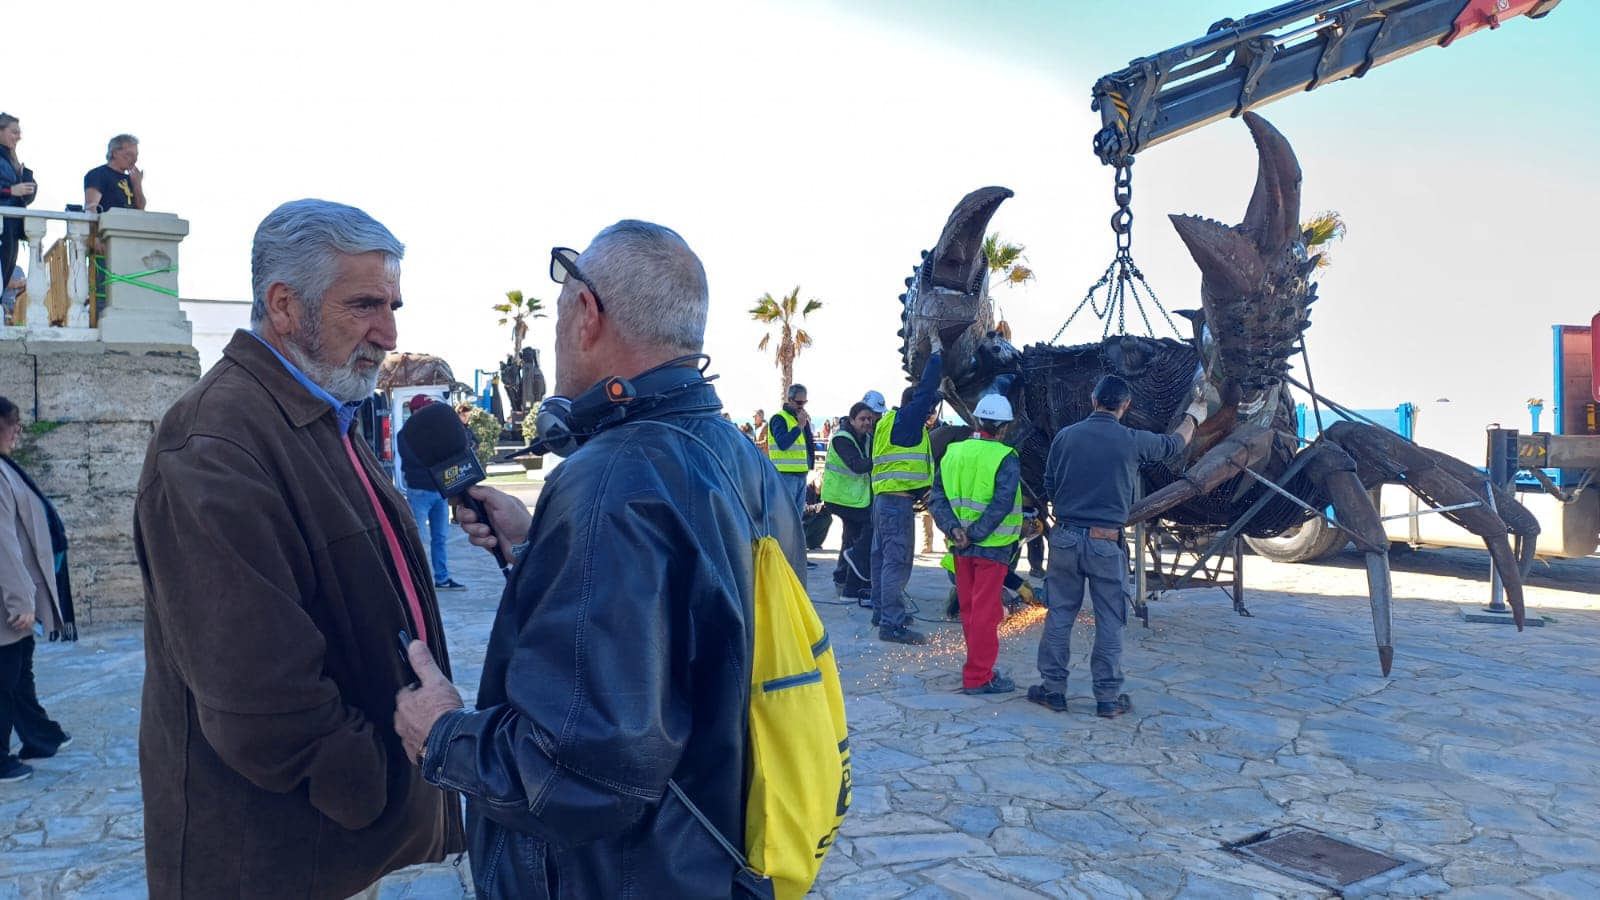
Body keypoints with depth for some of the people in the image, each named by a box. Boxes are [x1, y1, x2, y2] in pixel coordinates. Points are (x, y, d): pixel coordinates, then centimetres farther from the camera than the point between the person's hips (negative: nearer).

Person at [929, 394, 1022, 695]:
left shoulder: (952, 453, 4)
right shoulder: (1005, 458, -12)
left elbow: (937, 498, 1)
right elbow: (1002, 503, -21)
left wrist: (953, 529, -9)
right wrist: (976, 535, -17)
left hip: (961, 546, 5)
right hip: (992, 546, -5)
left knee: (969, 610, 15)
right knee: (985, 612, 1)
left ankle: (979, 667, 26)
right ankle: (978, 677, 5)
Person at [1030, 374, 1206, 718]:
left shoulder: (1065, 436, 0)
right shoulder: (1132, 441, -4)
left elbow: (1049, 487, 7)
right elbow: (1172, 445, 17)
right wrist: (1193, 417, 36)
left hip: (1065, 537, 2)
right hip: (1106, 542, -2)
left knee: (1059, 615, 10)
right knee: (1109, 622, 7)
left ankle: (1053, 689, 15)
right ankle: (1108, 697, 13)